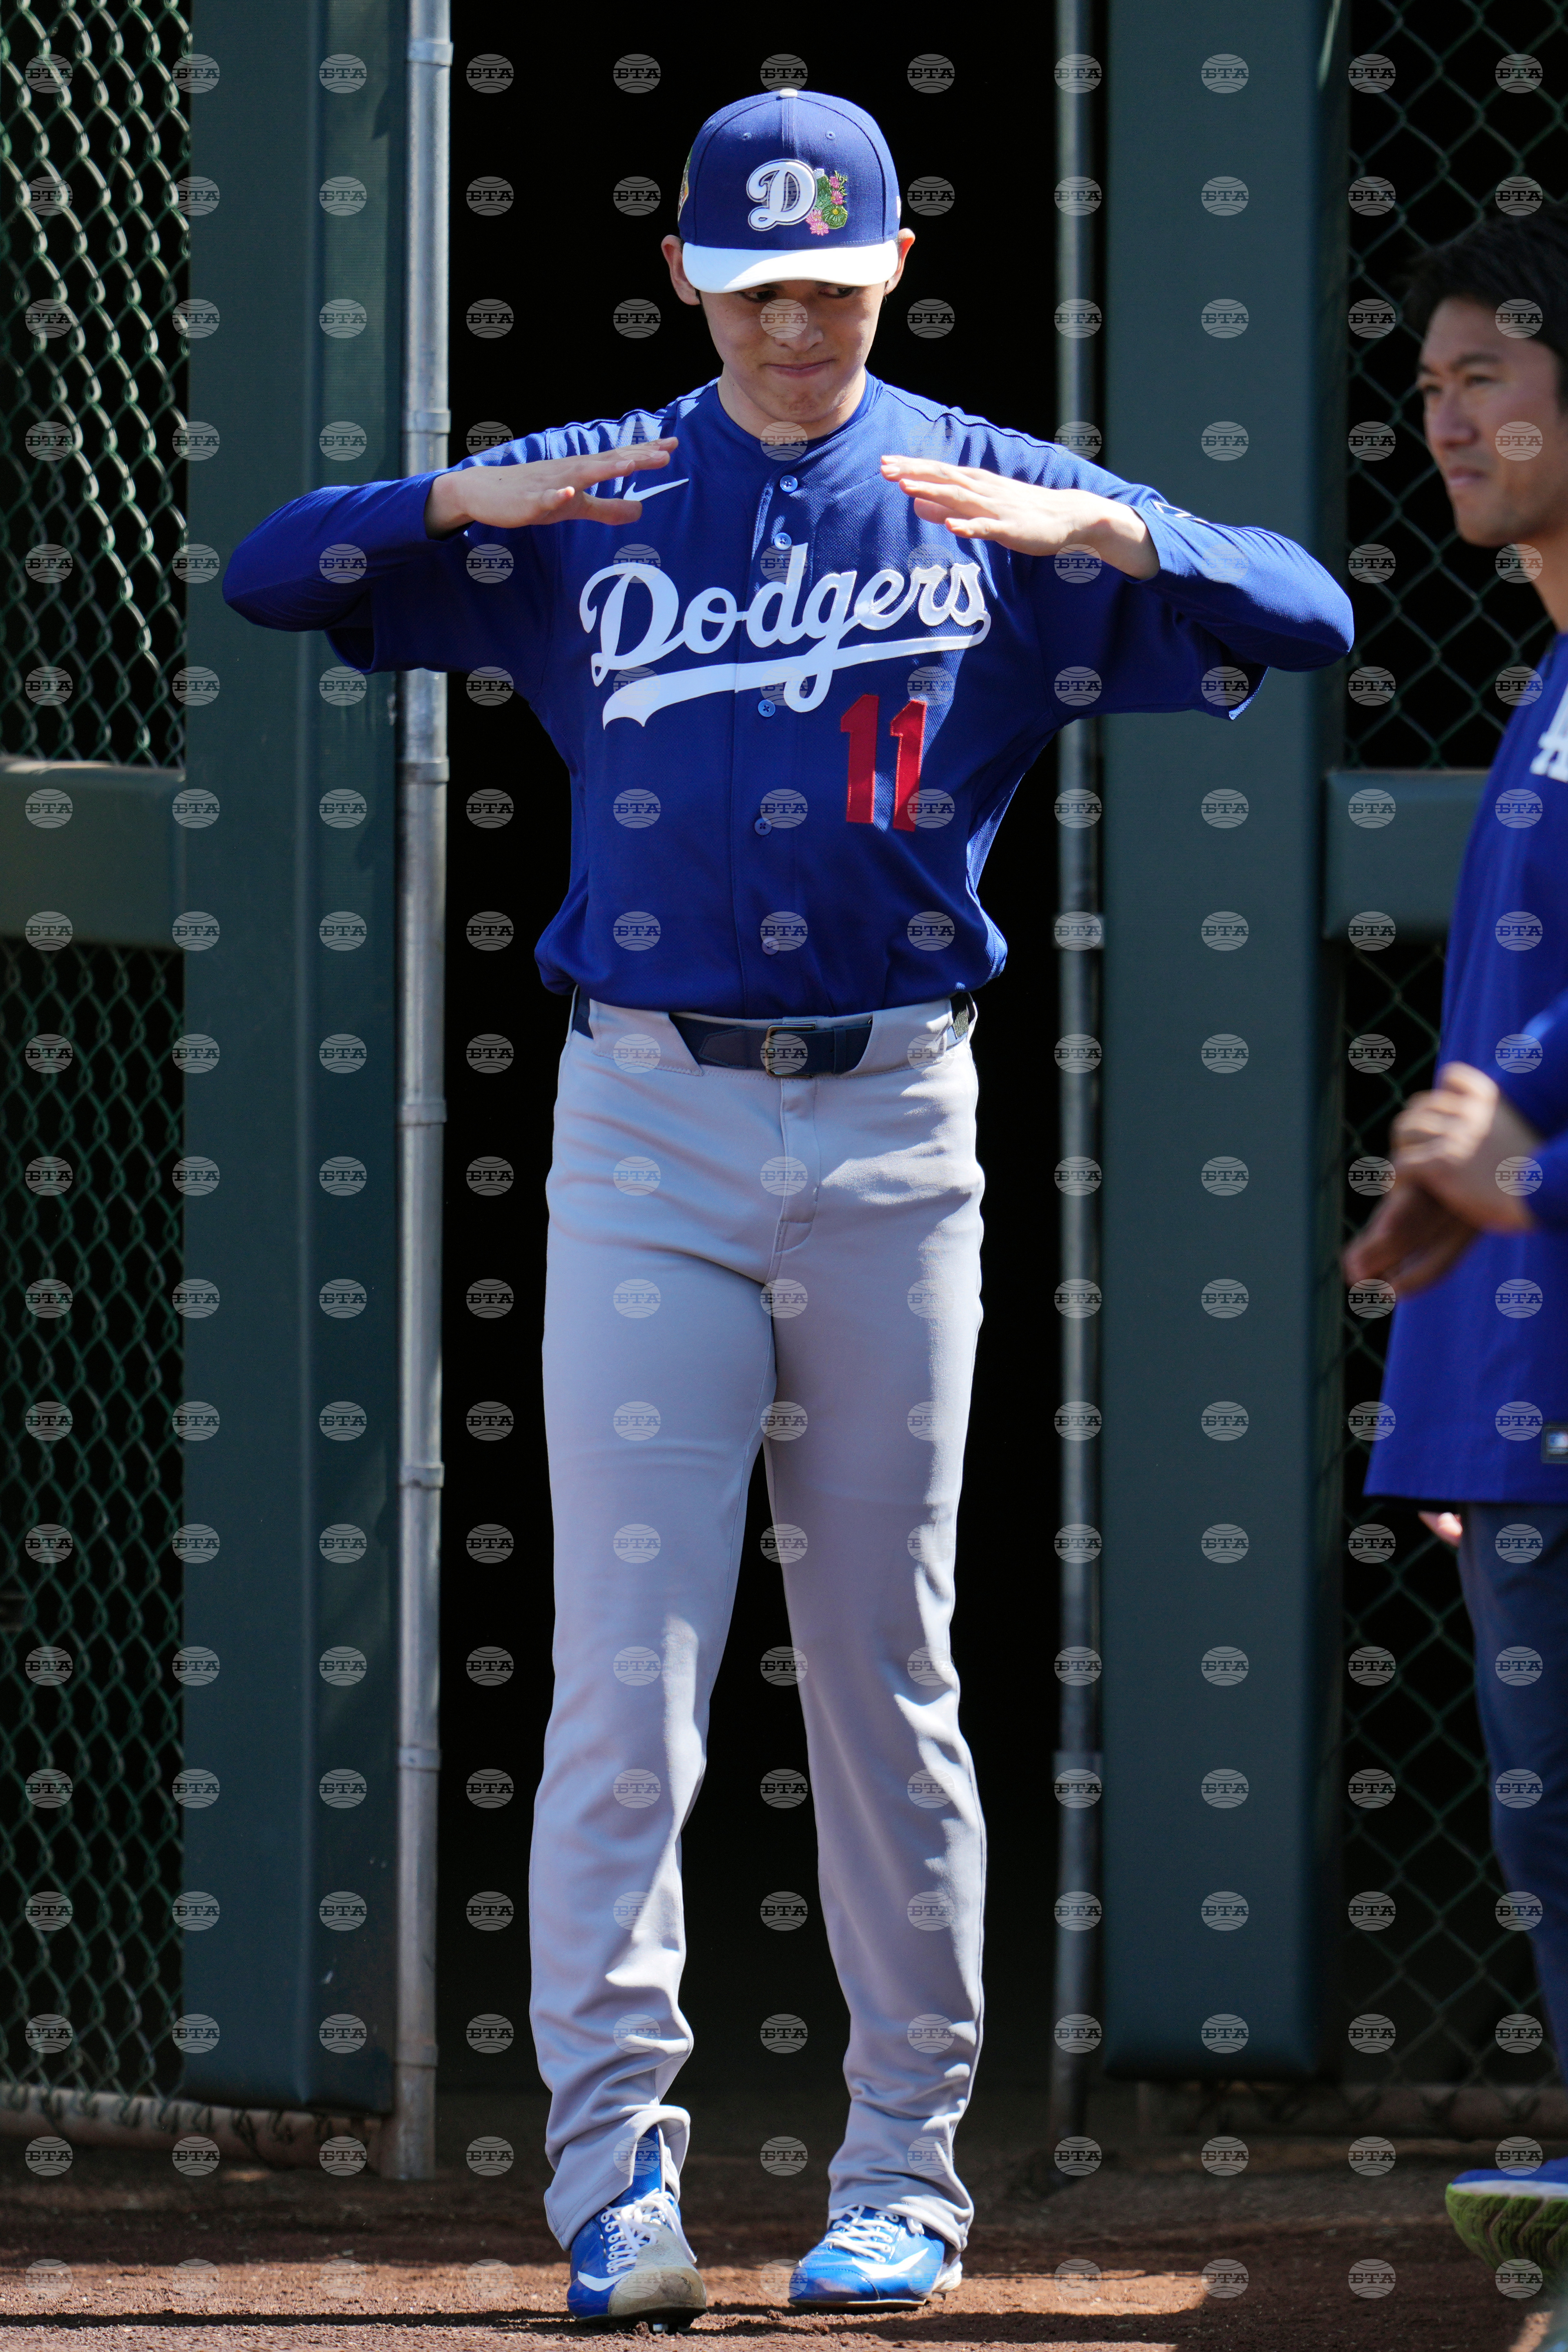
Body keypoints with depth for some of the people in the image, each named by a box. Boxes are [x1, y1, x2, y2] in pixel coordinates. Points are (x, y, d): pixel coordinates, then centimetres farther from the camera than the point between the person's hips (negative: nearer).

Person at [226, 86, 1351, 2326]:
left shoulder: (999, 501, 4)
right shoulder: (583, 501, 7)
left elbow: (1307, 618, -4)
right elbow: (271, 575, 1)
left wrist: (1104, 530, -22)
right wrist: (466, 501, -18)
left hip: (890, 1133, 0)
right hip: (648, 1132, 0)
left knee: (887, 1672, 6)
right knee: (627, 1659, -9)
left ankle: (904, 2174, 13)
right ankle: (613, 2156, -11)